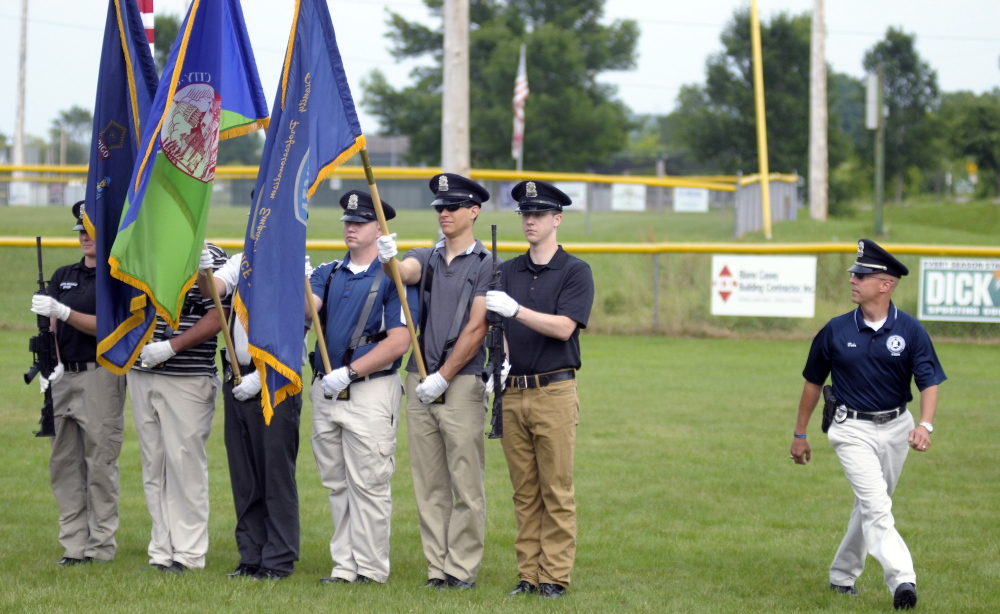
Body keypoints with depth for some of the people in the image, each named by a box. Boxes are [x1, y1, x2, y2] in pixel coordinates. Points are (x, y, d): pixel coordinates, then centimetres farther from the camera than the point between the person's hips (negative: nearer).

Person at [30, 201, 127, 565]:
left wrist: (62, 312, -23)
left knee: (100, 463, -5)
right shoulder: (63, 276, 16)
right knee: (63, 463, 6)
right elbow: (51, 326, 9)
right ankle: (74, 546, 11)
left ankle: (101, 547, -2)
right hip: (64, 377, 7)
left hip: (101, 377, -7)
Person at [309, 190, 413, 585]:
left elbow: (399, 342, -12)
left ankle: (371, 568, -1)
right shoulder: (328, 274, 14)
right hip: (326, 390, 6)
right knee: (337, 484, 9)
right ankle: (345, 566, 14)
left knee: (368, 483, -5)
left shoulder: (392, 278, -5)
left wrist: (349, 372, -16)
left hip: (371, 392, -6)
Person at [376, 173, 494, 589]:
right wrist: (388, 260, -33)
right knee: (429, 484, 6)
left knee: (466, 484, -5)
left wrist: (442, 378, -11)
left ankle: (463, 569, -2)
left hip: (462, 383, -5)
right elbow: (405, 273, -9)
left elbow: (476, 329, -8)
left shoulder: (486, 265, -1)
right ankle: (437, 568, 10)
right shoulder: (426, 258, 14)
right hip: (420, 381, 5)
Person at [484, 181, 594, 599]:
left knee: (556, 491, -4)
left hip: (554, 391, -5)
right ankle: (528, 574, 9)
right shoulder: (507, 271, 15)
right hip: (512, 392, 5)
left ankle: (556, 575, -2)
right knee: (524, 492, 6)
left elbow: (563, 327, -13)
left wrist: (515, 310, -21)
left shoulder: (575, 271, 0)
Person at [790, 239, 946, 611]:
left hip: (896, 428, 2)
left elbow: (929, 382, -10)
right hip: (853, 431, -2)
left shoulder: (910, 330, -6)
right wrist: (800, 433, 10)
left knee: (870, 506, 15)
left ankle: (843, 575, 33)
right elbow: (813, 381, 7)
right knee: (876, 506, -18)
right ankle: (902, 580, -29)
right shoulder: (836, 331, -4)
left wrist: (925, 425, -28)